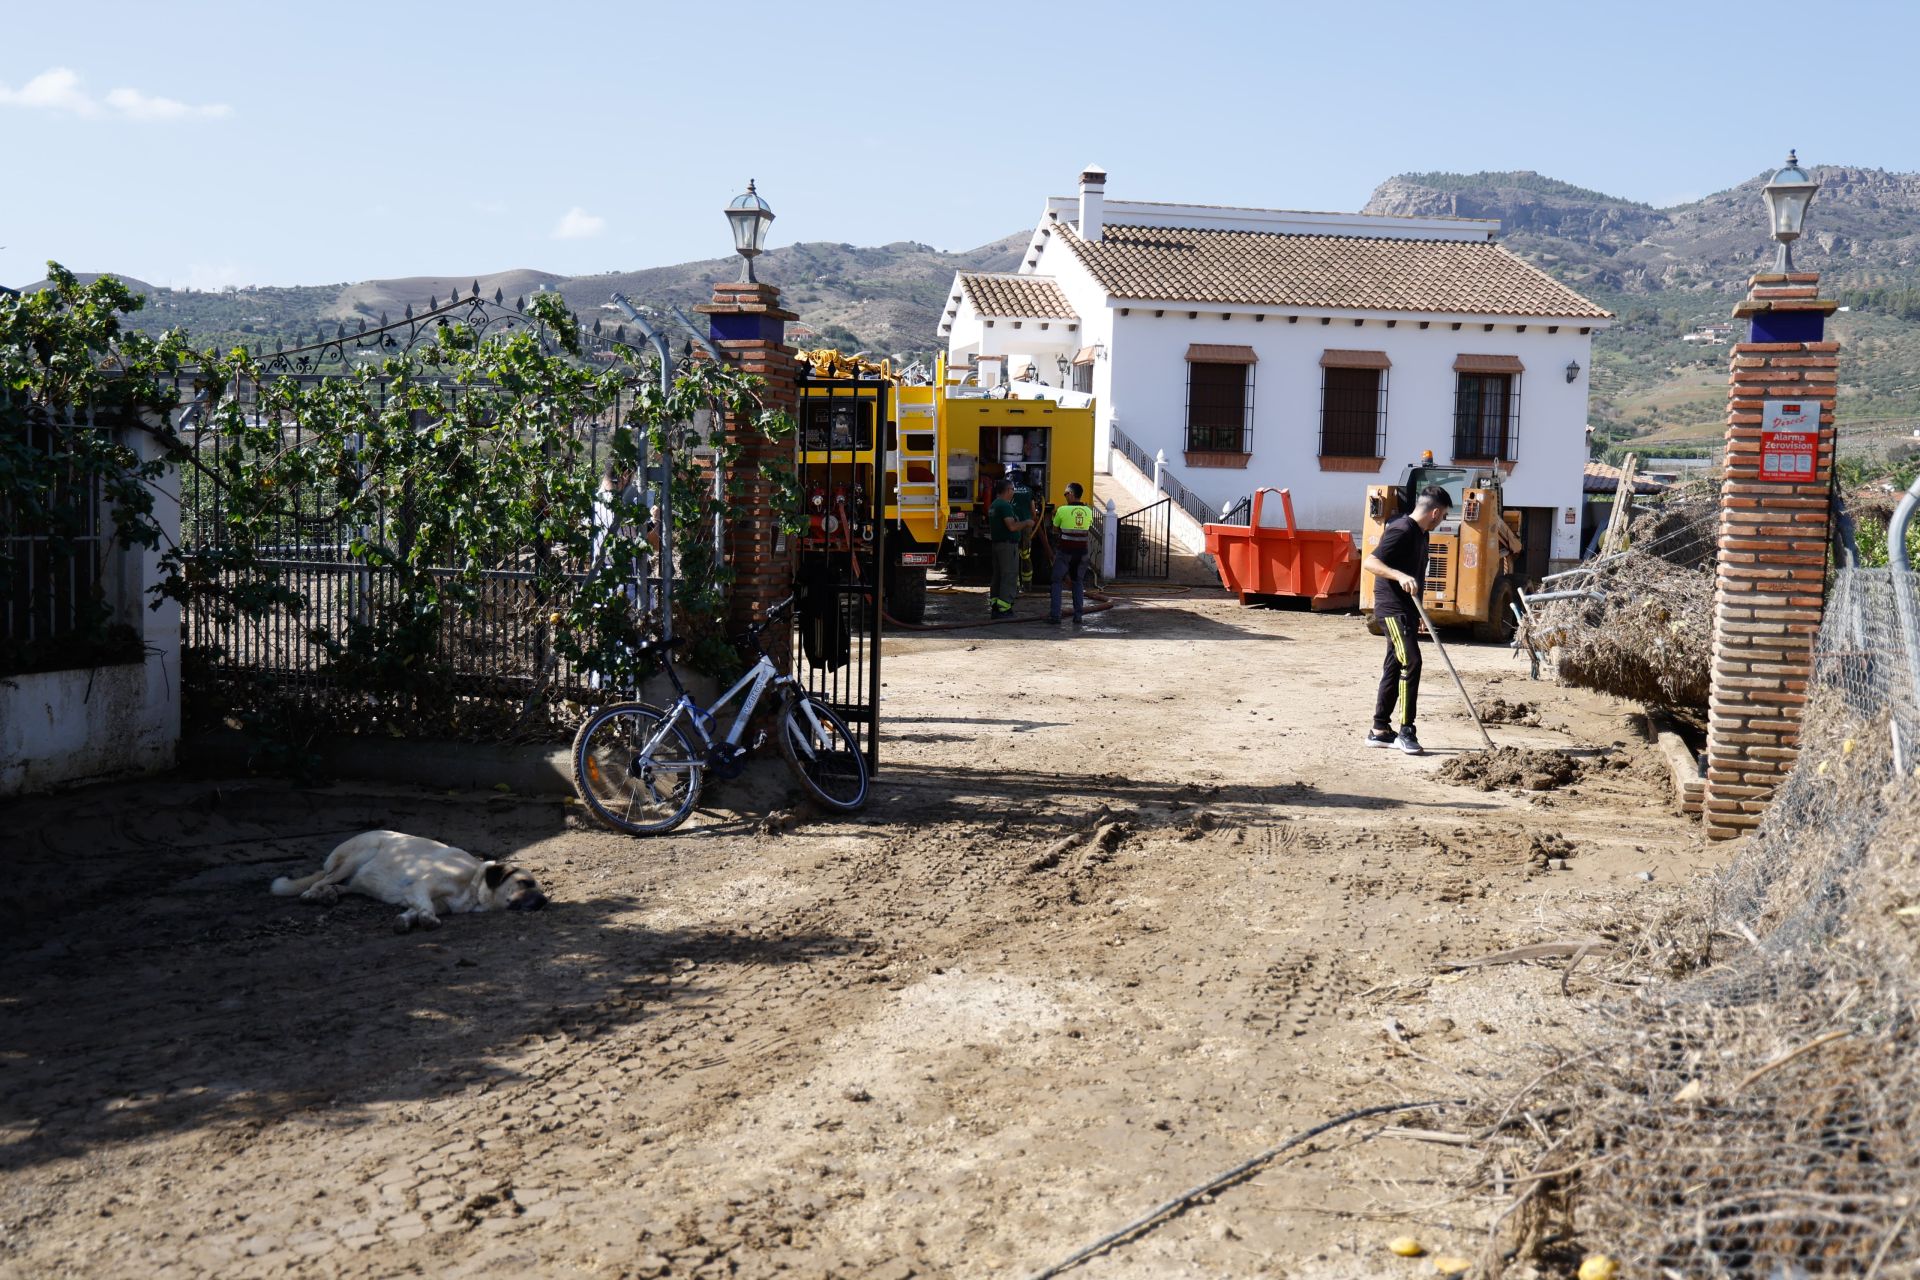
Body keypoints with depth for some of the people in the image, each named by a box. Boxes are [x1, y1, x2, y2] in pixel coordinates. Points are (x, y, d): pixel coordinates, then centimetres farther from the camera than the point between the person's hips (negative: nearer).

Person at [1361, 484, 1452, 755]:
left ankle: (1380, 730, 18)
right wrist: (1400, 576, -38)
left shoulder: (1420, 534, 15)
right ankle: (1406, 732, -13)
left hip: (1407, 609, 10)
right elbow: (1369, 562, -24)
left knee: (1394, 667, 12)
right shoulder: (1401, 530, -15)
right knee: (1411, 662, -16)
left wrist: (1418, 614, 28)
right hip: (1392, 608, -10)